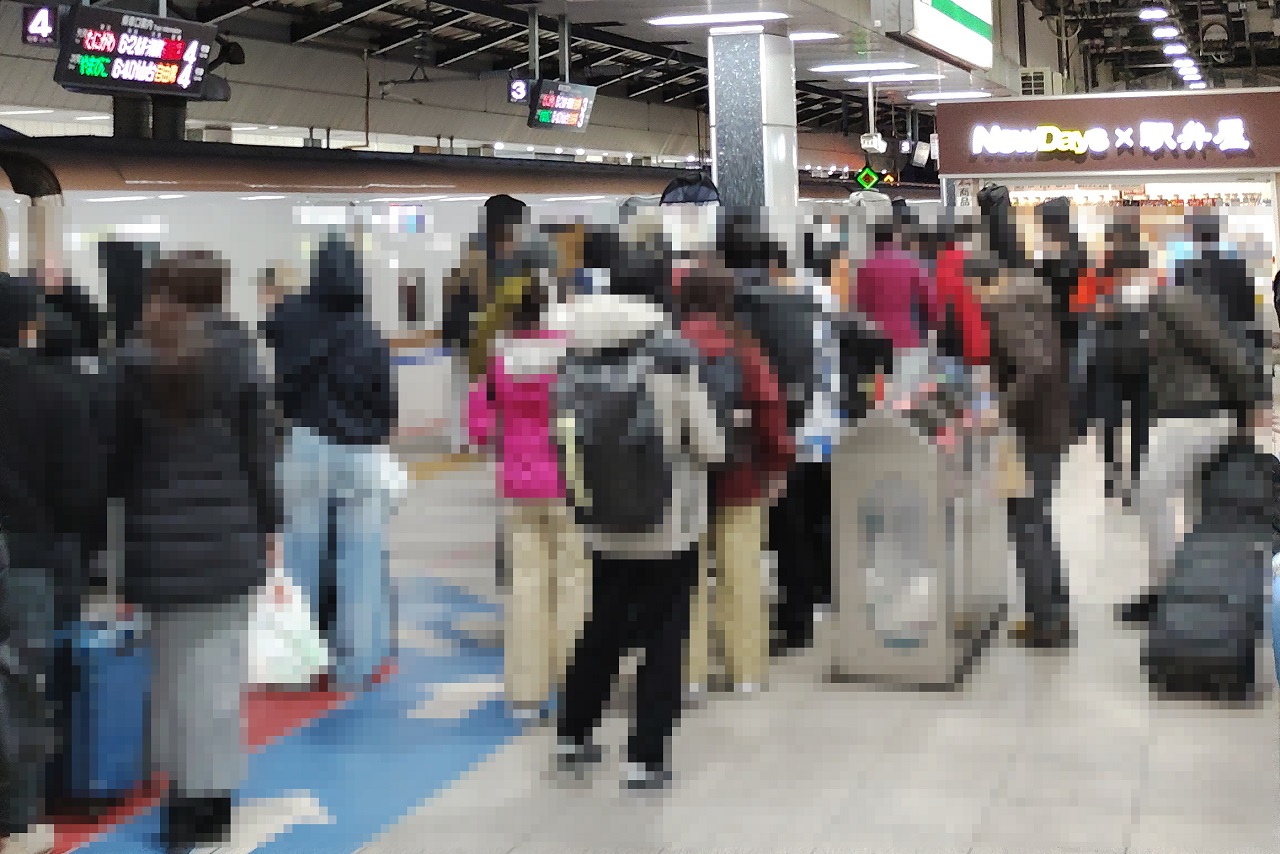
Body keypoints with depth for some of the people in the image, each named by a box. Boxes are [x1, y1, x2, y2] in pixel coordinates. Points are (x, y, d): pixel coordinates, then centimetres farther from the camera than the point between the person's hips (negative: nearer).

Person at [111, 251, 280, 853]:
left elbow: (119, 455, 3)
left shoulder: (134, 363, 0)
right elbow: (259, 450, -3)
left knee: (170, 669, 12)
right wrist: (268, 523, 6)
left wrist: (135, 515, 13)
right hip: (226, 535, -2)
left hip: (159, 537, 2)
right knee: (216, 668, 6)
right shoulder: (236, 357, -5)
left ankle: (185, 789, 19)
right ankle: (212, 789, 10)